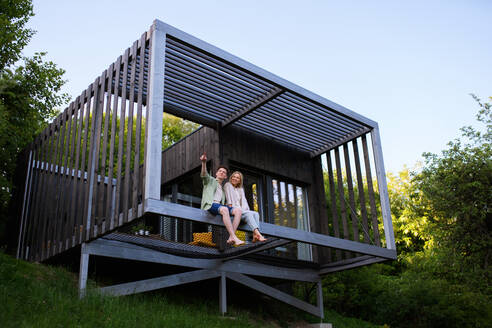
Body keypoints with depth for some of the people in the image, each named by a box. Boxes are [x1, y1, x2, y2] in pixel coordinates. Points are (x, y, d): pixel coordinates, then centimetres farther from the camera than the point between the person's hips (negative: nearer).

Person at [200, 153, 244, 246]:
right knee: (224, 209, -37)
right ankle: (235, 238, -45)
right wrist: (204, 162, -23)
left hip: (219, 205, 6)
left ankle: (231, 238, -34)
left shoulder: (222, 189, 34)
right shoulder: (210, 180, 18)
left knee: (238, 210, -21)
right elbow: (204, 174, -4)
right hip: (210, 204, -6)